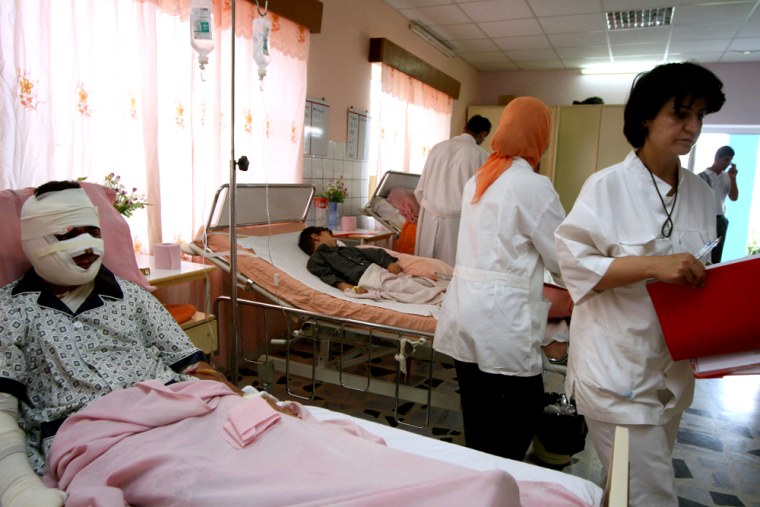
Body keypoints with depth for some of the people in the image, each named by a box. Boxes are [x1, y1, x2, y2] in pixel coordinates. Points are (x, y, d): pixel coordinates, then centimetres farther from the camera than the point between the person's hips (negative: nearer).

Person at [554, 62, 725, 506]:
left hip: (673, 369, 7)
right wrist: (653, 265, -24)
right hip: (618, 368, -6)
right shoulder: (609, 186, -13)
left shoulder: (701, 194, 7)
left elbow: (700, 274, 17)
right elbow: (573, 261, -17)